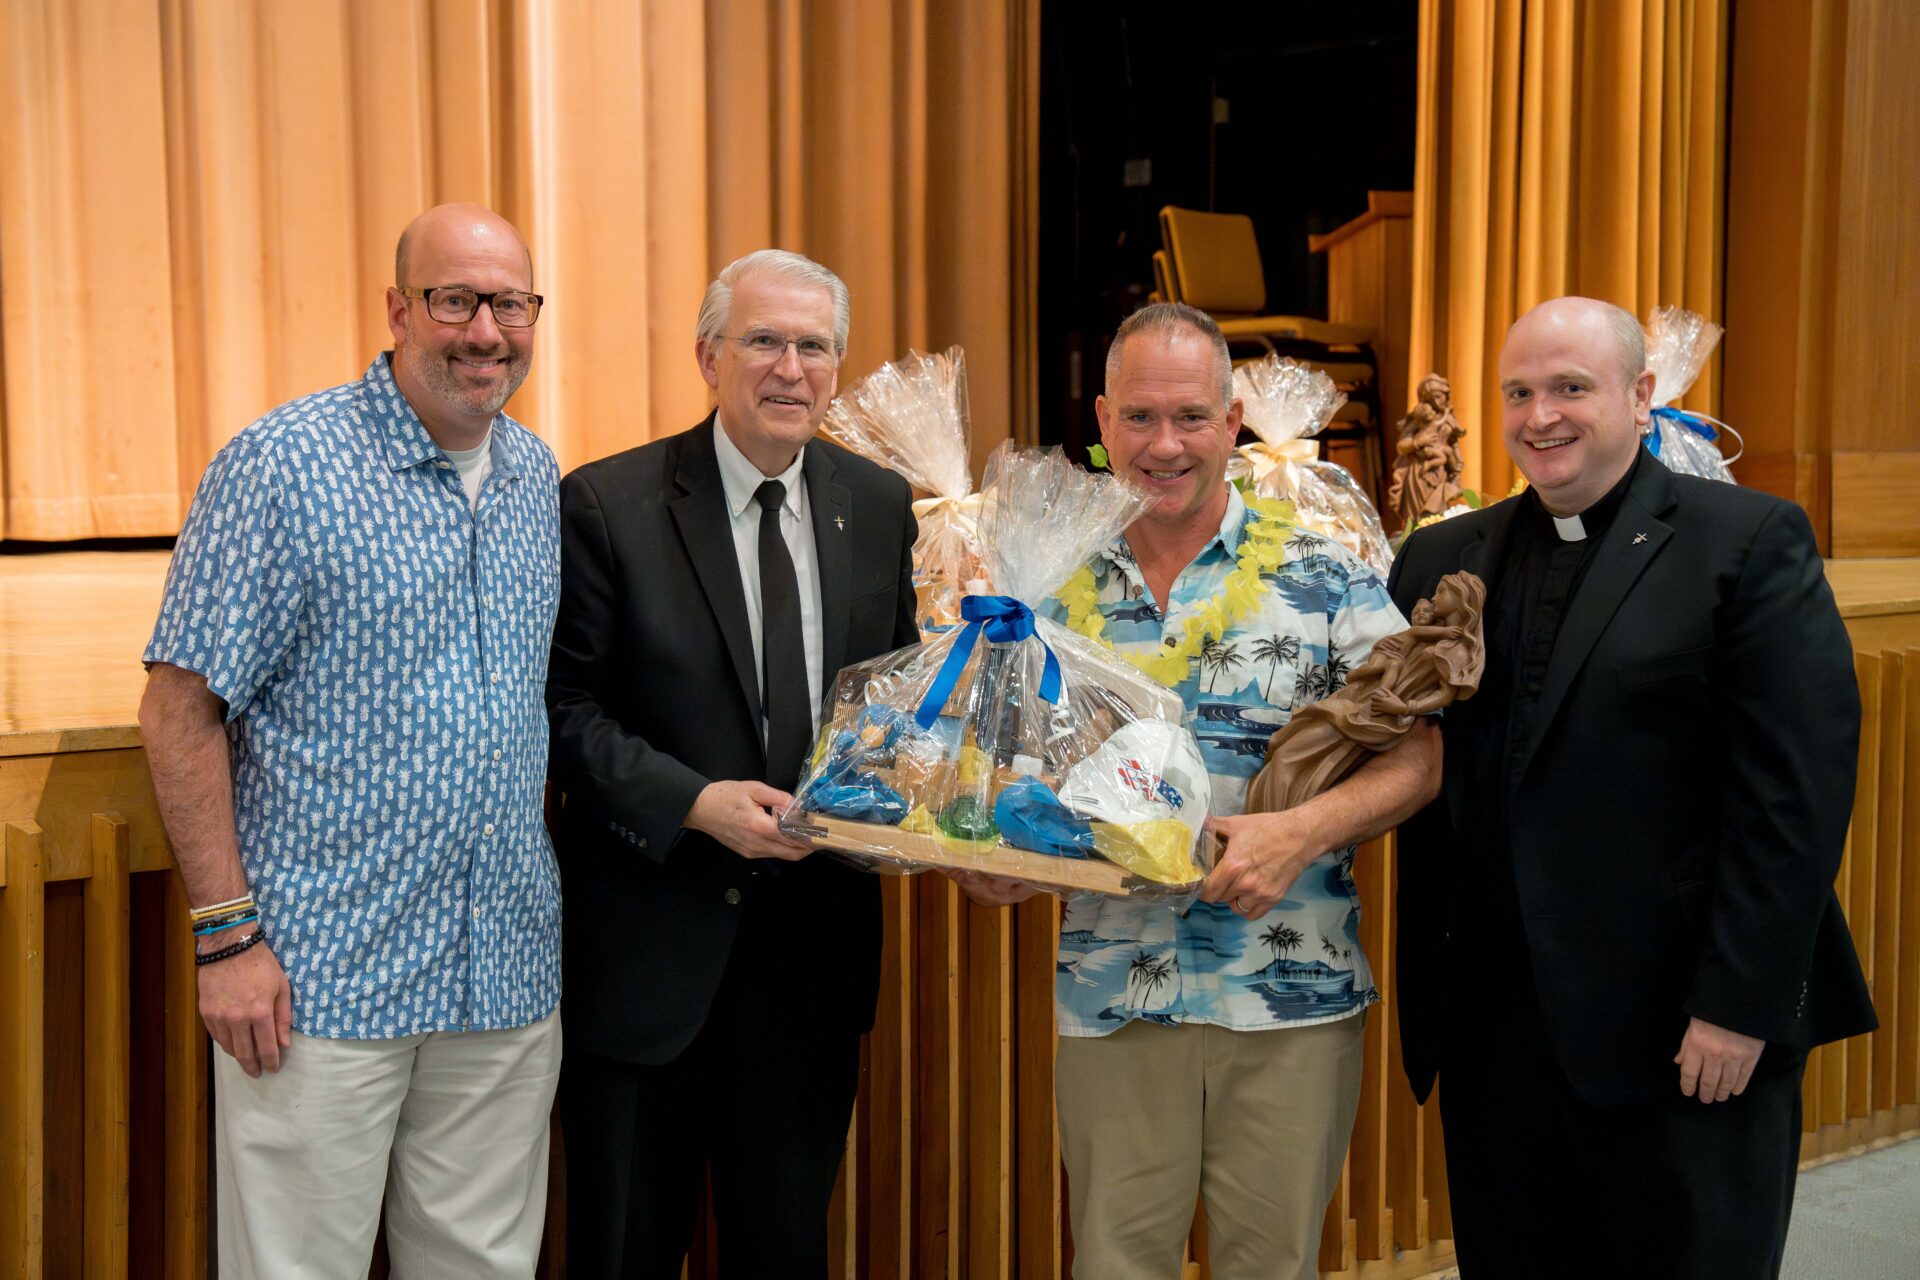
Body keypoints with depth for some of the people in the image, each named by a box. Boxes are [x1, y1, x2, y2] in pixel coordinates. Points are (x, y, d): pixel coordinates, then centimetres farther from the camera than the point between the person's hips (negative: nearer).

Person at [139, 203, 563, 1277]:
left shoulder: (538, 474, 10)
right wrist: (228, 934, -13)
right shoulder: (279, 465, -10)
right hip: (322, 981, -5)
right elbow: (182, 709, -9)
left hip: (509, 973, 6)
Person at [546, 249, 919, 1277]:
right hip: (650, 948, -3)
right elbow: (564, 707, -9)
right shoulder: (607, 505, -8)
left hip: (813, 948, 4)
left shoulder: (879, 506, 5)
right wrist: (694, 802, -21)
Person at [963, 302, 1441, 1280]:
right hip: (1109, 1001, 2)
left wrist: (1301, 831, -20)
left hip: (1293, 999, -1)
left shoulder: (1325, 577, -3)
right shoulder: (1058, 589, 4)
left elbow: (1415, 756, -4)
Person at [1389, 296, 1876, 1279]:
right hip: (1494, 1030, 5)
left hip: (1684, 1027, -4)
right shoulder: (1442, 559, 11)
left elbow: (1797, 790, -11)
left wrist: (1740, 1003, -15)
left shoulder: (1749, 542, -5)